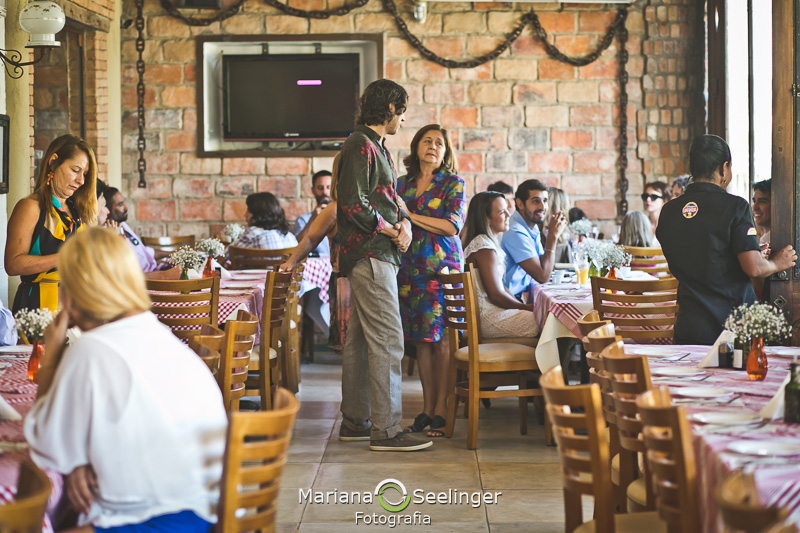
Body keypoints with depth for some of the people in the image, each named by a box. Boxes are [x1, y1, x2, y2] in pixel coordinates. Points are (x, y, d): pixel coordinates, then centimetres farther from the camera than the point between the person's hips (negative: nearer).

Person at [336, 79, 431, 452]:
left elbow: (386, 201, 22)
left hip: (373, 256, 11)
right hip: (370, 256, -11)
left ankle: (355, 422, 19)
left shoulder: (375, 147, 20)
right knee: (386, 341, -11)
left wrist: (402, 222, 2)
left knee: (359, 341, 12)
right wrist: (389, 230, -10)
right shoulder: (361, 146, -13)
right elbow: (353, 204, -20)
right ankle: (386, 430, -10)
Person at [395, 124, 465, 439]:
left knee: (441, 338, -7)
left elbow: (453, 226, -10)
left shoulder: (453, 183, 2)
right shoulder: (402, 184, 15)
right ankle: (427, 407, 10)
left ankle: (441, 410, -2)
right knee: (420, 339, 3)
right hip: (410, 267, 4)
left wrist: (412, 216, -11)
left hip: (442, 266, -4)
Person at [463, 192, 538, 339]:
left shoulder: (489, 242, 16)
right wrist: (527, 307, -6)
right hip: (487, 319, -10)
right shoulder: (484, 247, -17)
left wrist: (523, 306, 7)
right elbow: (496, 295, -18)